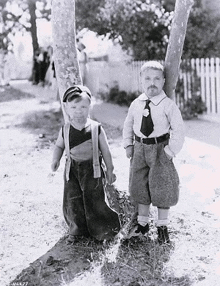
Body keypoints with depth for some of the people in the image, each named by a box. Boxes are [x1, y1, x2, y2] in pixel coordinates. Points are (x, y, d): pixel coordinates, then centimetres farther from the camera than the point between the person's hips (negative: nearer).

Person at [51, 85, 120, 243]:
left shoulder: (96, 128, -8)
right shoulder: (65, 130, -2)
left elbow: (105, 150, -1)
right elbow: (59, 146, 15)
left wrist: (110, 170, 3)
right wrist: (56, 159, -5)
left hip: (92, 169, -2)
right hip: (72, 169, 3)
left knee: (95, 200, 0)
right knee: (72, 200, 5)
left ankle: (104, 229, 23)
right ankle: (77, 229, 27)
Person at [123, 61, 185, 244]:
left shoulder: (168, 105, -12)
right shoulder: (136, 104, 1)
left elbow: (178, 129, -10)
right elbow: (128, 124, 14)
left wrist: (171, 150, -14)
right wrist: (128, 144, 6)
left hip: (160, 149, -4)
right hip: (140, 148, 4)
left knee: (161, 187, 4)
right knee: (139, 186, 11)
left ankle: (162, 227, 21)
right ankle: (142, 223, 29)